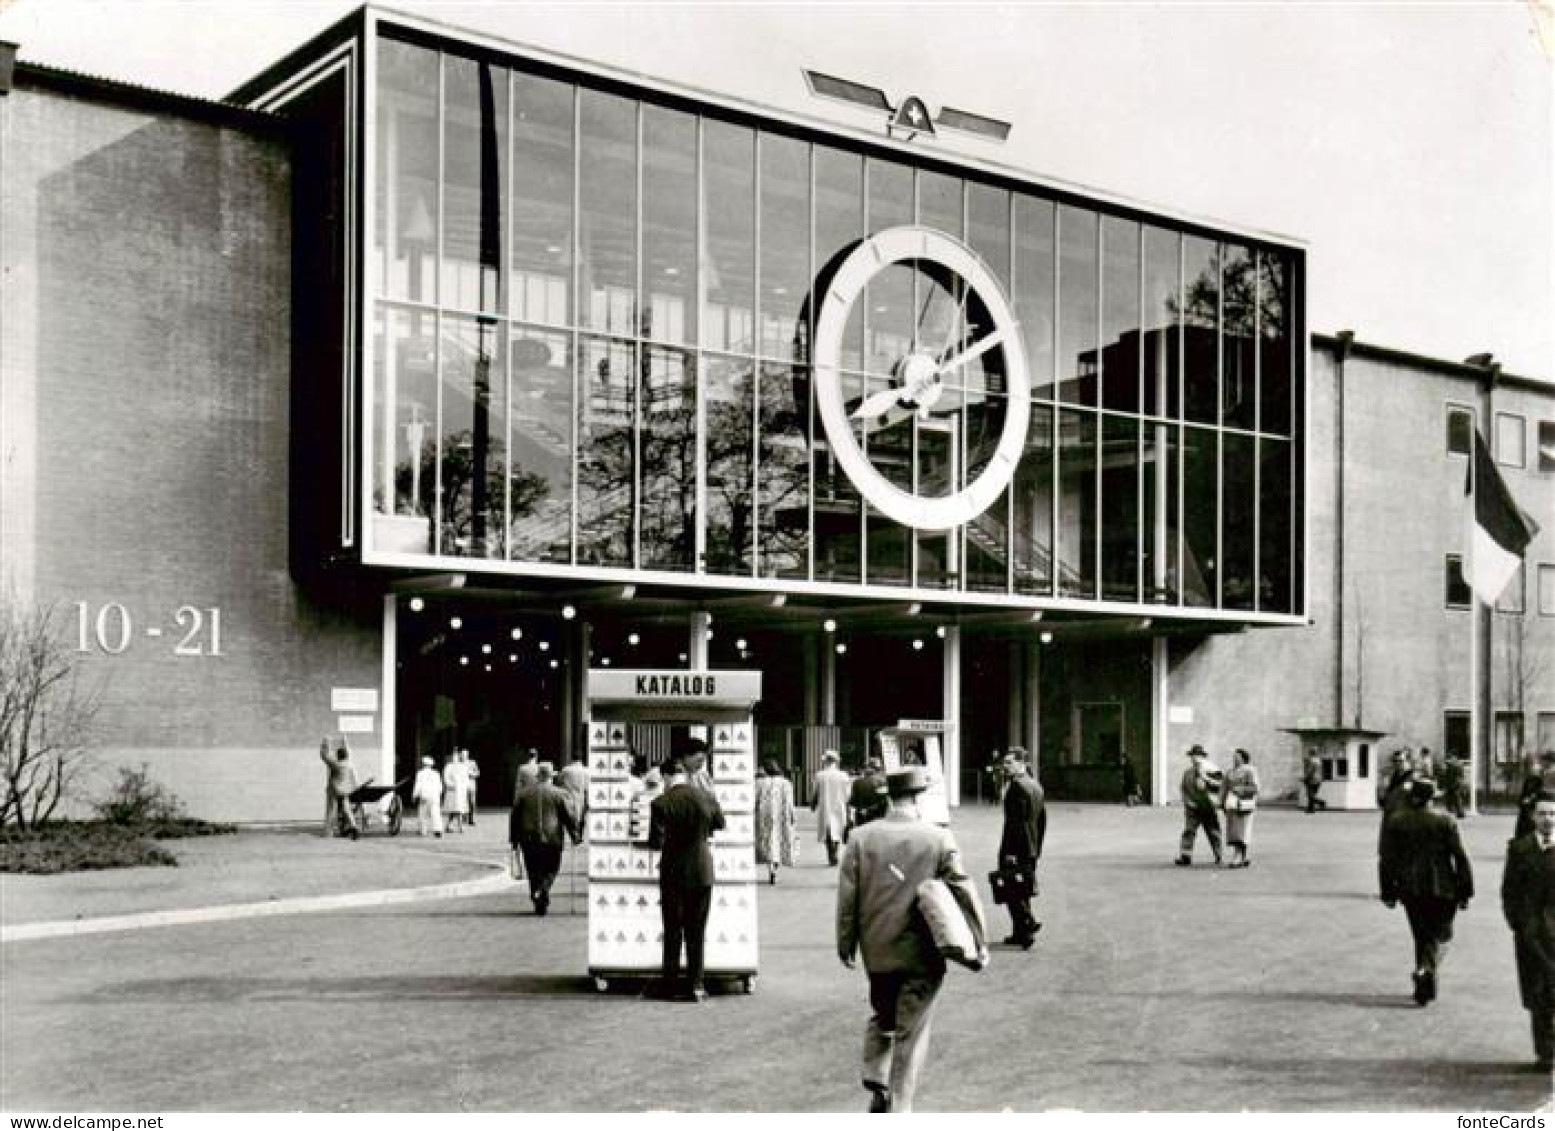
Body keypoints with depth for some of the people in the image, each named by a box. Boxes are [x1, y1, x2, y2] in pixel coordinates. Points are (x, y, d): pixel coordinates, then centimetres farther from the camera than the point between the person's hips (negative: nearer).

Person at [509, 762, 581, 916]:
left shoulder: (523, 793, 5)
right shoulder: (560, 794, -3)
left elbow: (514, 817, 9)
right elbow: (569, 816, -3)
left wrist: (514, 839, 15)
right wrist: (576, 835, 6)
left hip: (529, 840, 2)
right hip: (552, 839, -2)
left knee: (534, 873, 12)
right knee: (550, 870, 6)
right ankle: (543, 889, -19)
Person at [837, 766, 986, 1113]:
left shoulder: (861, 837, -5)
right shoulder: (939, 839, -10)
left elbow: (847, 897, -2)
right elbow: (964, 892, -6)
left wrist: (845, 944, 10)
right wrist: (979, 940, 4)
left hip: (876, 950, 2)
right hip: (921, 954, -2)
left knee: (881, 1017, 24)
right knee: (912, 1032, 7)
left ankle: (876, 1086, 13)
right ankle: (899, 1109, 8)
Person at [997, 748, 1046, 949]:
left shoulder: (1017, 785, -16)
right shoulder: (1036, 785, 14)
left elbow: (1015, 820, -22)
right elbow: (1042, 819, 19)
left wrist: (1010, 851, -21)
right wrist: (1037, 847, 23)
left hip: (1014, 849, -10)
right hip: (1030, 850, 10)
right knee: (1024, 891, 14)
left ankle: (1028, 923, -8)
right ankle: (1020, 932, 18)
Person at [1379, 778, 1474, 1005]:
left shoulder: (1394, 820, 0)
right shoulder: (1445, 821, -5)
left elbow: (1386, 859, 0)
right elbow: (1460, 857, -5)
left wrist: (1388, 892, 7)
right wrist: (1465, 892, 1)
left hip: (1410, 889, 2)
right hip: (1441, 888, -2)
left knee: (1422, 936, 14)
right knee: (1440, 935, 8)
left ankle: (1425, 987, 15)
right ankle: (1427, 970, -19)